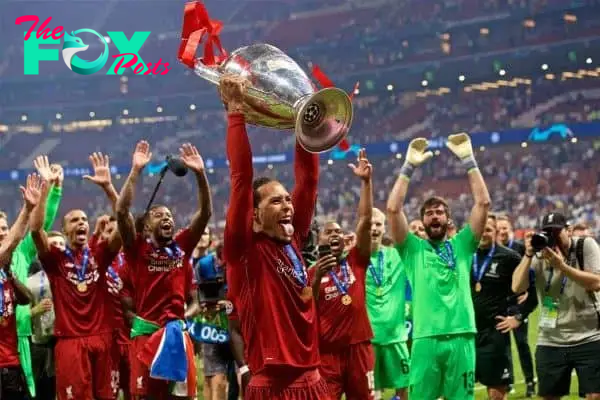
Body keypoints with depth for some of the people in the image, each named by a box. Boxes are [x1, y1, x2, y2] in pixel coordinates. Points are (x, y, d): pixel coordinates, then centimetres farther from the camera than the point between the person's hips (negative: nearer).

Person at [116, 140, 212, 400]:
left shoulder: (182, 246, 10)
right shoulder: (138, 248, 0)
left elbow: (205, 213, 4)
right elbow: (121, 212, -13)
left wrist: (200, 174, -8)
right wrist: (136, 170, -18)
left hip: (177, 332, 3)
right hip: (146, 332, -3)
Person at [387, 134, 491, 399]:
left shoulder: (461, 246, 13)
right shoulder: (413, 248, 11)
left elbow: (483, 202, 6)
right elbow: (393, 209, -1)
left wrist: (469, 162, 3)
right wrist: (409, 167, -1)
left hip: (461, 336, 1)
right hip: (426, 338, -1)